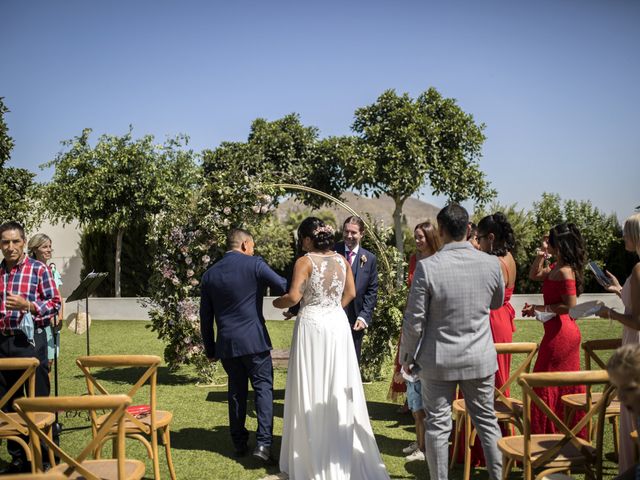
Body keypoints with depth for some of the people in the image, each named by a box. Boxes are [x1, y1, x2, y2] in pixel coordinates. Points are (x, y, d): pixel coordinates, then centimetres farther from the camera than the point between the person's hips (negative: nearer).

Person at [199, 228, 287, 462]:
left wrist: (210, 349, 18)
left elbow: (205, 317, 10)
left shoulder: (209, 274, 8)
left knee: (236, 391, 15)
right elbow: (284, 287, -12)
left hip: (226, 344, 4)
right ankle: (263, 442, -7)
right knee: (263, 388, 2)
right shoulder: (254, 264, -6)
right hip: (254, 339, -4)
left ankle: (239, 443, 21)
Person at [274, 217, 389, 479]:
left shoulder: (304, 262, -10)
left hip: (312, 327, -5)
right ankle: (344, 453, 22)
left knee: (312, 389, 4)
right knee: (339, 388, 13)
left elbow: (294, 296, -16)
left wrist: (277, 303, 2)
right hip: (338, 324, 5)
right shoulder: (342, 260, 7)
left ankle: (314, 458, 12)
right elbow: (350, 293, 10)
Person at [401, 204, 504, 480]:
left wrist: (407, 357, 2)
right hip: (480, 358, 3)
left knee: (438, 426, 8)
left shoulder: (427, 267, -17)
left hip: (438, 360, -3)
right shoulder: (491, 264, -8)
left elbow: (414, 321, -12)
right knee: (487, 421, 17)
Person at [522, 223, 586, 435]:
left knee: (545, 385, -1)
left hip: (559, 333, -10)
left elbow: (570, 305, -23)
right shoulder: (557, 267, 9)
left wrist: (539, 309, -18)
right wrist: (541, 254, 7)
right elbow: (534, 275, 20)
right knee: (567, 385, 17)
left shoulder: (564, 272, -20)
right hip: (569, 332, 10)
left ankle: (544, 434, 7)